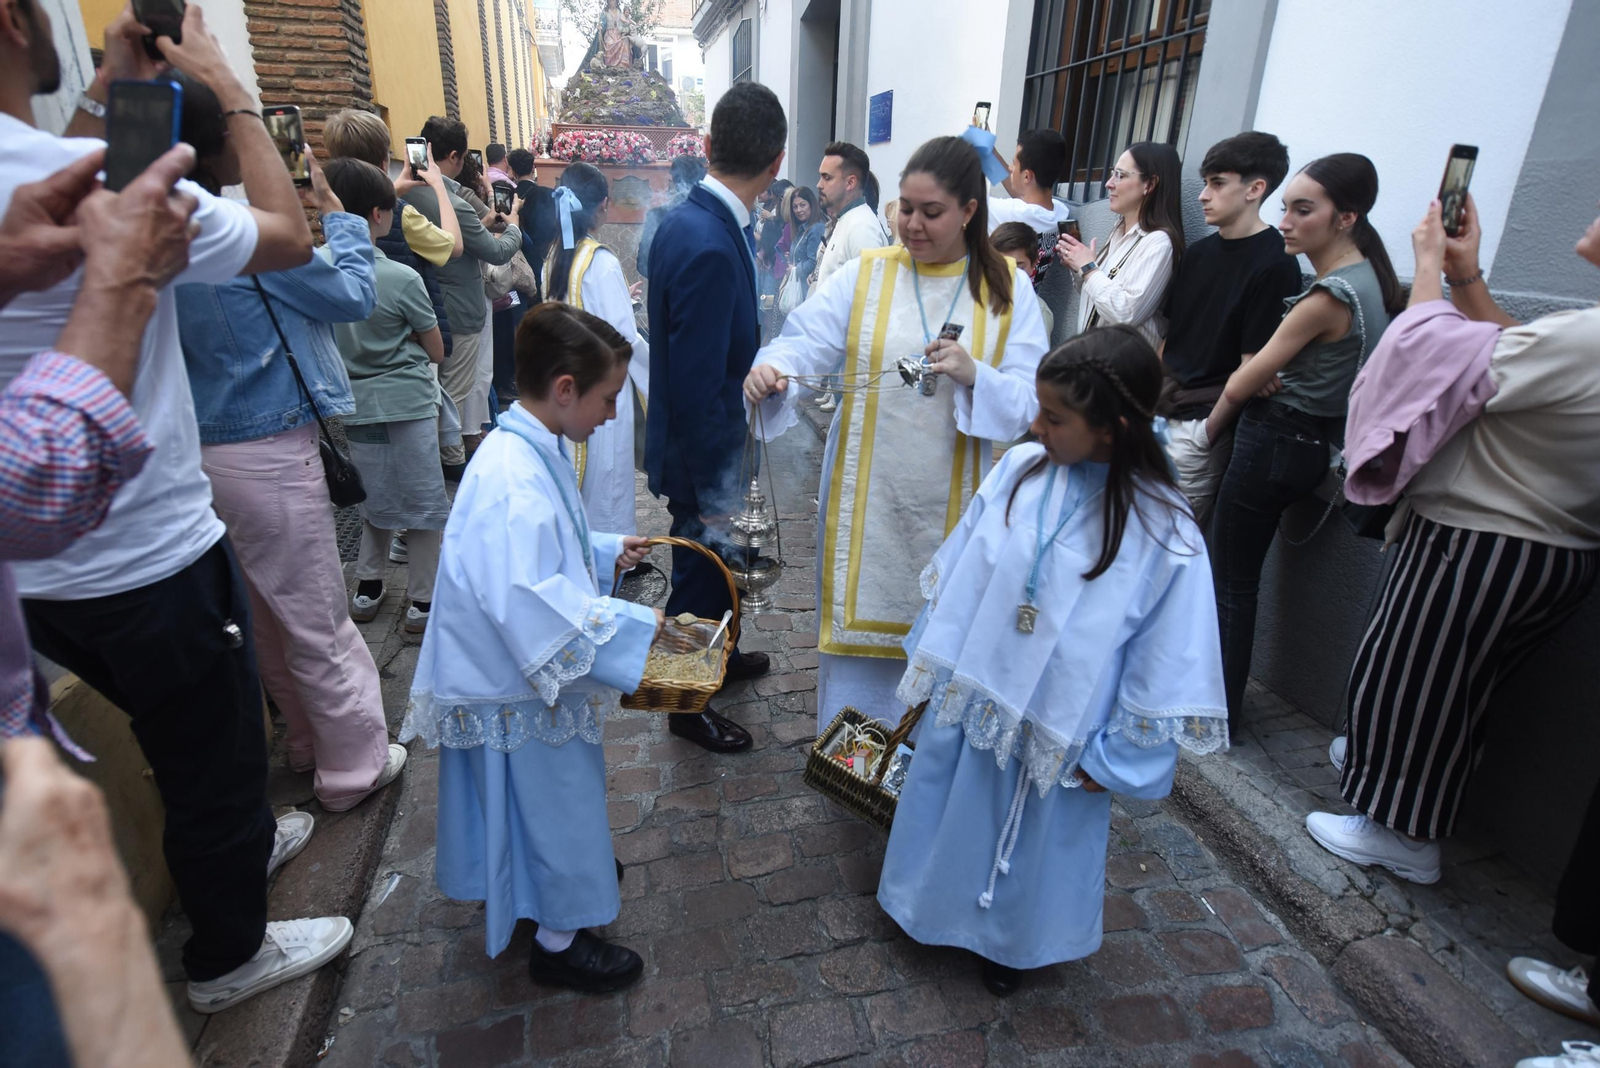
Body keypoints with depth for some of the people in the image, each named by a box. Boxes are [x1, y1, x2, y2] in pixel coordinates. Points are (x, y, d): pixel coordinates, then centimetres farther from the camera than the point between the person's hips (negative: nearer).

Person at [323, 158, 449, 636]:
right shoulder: (402, 279, -16)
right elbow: (435, 351, -5)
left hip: (356, 405, 6)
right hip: (408, 404, -5)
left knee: (375, 500, 22)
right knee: (424, 506, 7)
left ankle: (367, 589, 31)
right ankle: (422, 603, 14)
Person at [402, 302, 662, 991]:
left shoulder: (534, 450, 2)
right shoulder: (514, 483, -31)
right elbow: (532, 604, -35)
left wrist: (608, 552, 9)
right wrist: (634, 624, -29)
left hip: (530, 673, 9)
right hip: (517, 688, -9)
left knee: (559, 794, 28)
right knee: (548, 797, 10)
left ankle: (574, 868, 52)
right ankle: (558, 939, 31)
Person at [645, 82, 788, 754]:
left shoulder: (692, 220, 1)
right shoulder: (711, 246, -28)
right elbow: (698, 388, -28)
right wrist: (715, 490, -21)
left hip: (704, 441, 9)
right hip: (701, 454, -9)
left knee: (714, 566, 27)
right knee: (700, 577, 11)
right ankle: (688, 706, 33)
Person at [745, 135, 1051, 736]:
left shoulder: (1008, 289, 1)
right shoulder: (863, 276, 2)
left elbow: (1031, 400, -5)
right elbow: (804, 345, -11)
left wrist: (974, 375, -24)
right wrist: (769, 370, -33)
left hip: (954, 502, 0)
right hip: (867, 495, 0)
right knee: (860, 623, 10)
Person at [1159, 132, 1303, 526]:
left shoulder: (1275, 264, -11)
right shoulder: (1199, 252, 11)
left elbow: (1253, 364, -12)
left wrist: (1214, 419, -8)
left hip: (1200, 424, -7)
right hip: (1161, 409, 7)